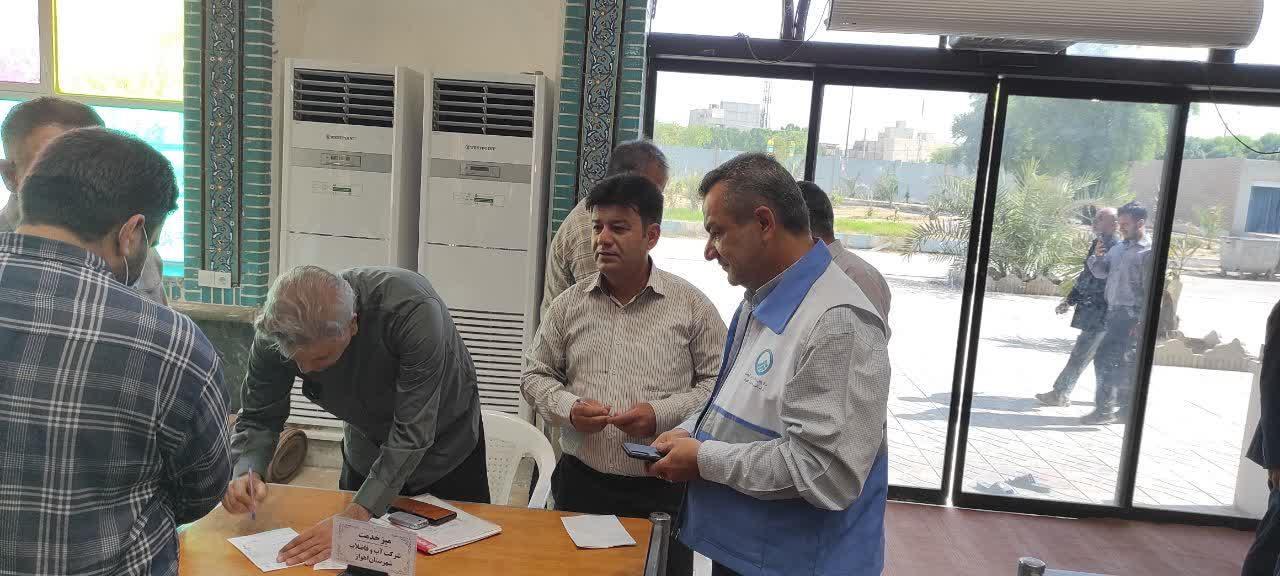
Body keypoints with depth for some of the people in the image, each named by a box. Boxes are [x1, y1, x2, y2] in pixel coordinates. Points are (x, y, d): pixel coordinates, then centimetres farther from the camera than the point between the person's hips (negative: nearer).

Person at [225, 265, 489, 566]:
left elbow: (413, 431, -38)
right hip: (366, 450, 3)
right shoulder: (276, 332, -26)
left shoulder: (413, 310, -41)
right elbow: (258, 419, -13)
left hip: (447, 446, -3)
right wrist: (245, 473, -33)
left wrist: (356, 514, -42)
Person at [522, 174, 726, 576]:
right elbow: (535, 375, 11)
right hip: (580, 483, 3)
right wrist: (569, 408, -9)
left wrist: (664, 414, -16)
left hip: (663, 490, -2)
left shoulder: (691, 305, -4)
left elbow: (720, 382, -1)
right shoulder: (568, 305, 4)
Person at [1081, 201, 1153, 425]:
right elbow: (1101, 272, 14)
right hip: (1114, 312, 8)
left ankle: (1104, 409, -6)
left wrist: (1142, 322, -18)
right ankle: (1128, 408, 25)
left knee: (1105, 357, -12)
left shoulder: (1148, 252, -10)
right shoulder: (1118, 247, 13)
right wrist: (1096, 257, -8)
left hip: (1131, 315, -8)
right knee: (1123, 363, 14)